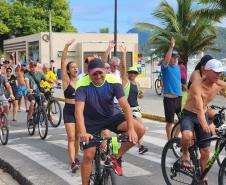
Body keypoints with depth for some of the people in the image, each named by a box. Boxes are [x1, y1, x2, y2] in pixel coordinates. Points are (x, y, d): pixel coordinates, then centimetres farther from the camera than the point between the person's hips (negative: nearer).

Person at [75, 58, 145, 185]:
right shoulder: (83, 85, -25)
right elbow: (79, 110, -34)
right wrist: (83, 133, -48)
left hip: (112, 116, 2)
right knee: (88, 155, -5)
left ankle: (116, 158, -1)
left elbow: (125, 105, -25)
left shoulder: (113, 81, -21)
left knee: (140, 129, -19)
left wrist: (131, 129, -36)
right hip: (92, 121, -1)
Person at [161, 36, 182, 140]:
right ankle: (169, 140, 15)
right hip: (169, 98, -6)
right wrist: (171, 47, -38)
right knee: (170, 121, 3)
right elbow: (166, 59, -30)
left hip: (179, 97, 6)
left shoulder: (178, 67, 11)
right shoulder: (165, 67, -7)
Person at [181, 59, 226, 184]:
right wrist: (205, 125, -54)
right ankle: (185, 155, -8)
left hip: (203, 116, 5)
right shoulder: (197, 86, -28)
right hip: (189, 115, -5)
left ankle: (203, 177, 28)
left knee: (206, 152, 7)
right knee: (187, 136, -38)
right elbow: (199, 109, -39)